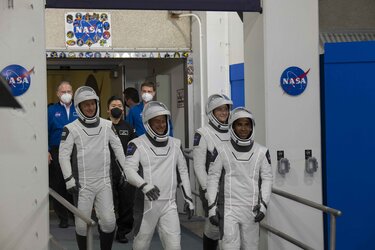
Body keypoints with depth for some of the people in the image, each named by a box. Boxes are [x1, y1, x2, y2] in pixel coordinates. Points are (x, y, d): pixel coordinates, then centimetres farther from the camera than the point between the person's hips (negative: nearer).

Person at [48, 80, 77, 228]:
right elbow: (45, 132, 0)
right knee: (58, 187, 3)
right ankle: (63, 218, 13)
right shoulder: (51, 110, 4)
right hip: (56, 154, 0)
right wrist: (47, 151, -9)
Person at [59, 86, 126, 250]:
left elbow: (118, 148, 13)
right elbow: (64, 155, -7)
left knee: (109, 221, -4)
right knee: (82, 224, 3)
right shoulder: (71, 129, -6)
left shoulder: (107, 125, 5)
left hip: (104, 181, 2)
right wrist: (69, 180, -12)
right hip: (83, 184, -2)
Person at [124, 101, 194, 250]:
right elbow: (129, 170, -15)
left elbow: (182, 172, 18)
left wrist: (188, 198, 14)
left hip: (169, 204, 3)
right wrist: (144, 186, -32)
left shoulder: (175, 144, 12)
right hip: (146, 203, -3)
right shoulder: (137, 144, -3)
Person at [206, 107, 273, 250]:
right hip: (229, 208, -2)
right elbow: (213, 178, 0)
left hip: (251, 209, 2)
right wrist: (212, 208, -2)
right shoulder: (222, 151, -3)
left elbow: (267, 179, 5)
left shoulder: (261, 152, 2)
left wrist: (263, 205, -3)